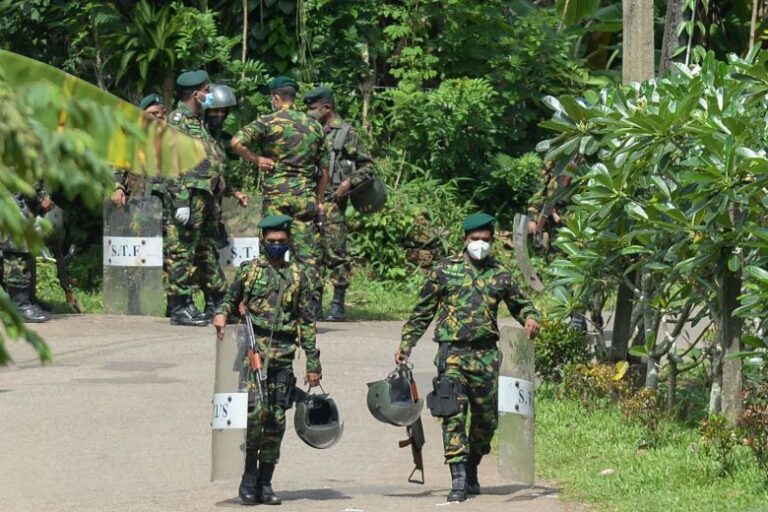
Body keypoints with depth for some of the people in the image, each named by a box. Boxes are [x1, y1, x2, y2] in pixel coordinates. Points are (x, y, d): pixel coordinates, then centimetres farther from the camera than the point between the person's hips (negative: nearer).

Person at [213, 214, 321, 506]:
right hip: (252, 350, -2)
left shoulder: (298, 276, 10)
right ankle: (249, 478, -6)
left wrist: (313, 363, 7)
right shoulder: (249, 271, 7)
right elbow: (231, 300, 16)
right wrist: (221, 315, -8)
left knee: (276, 421, 3)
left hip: (282, 356, 2)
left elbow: (307, 321, 11)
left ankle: (265, 482, 10)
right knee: (255, 412, -17)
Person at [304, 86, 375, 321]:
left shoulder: (346, 134, -2)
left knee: (335, 252, -6)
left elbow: (368, 165, -1)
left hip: (332, 201, -7)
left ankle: (338, 305, -4)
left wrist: (349, 182, -14)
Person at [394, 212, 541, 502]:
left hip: (486, 354, 3)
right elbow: (423, 311, 12)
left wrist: (530, 318, 0)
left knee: (486, 418, 8)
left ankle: (472, 471, 28)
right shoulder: (445, 271, 6)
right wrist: (406, 344, 7)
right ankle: (459, 479, -18)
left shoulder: (500, 274, 11)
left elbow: (520, 303, 23)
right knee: (454, 413, -14)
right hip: (452, 352, -3)